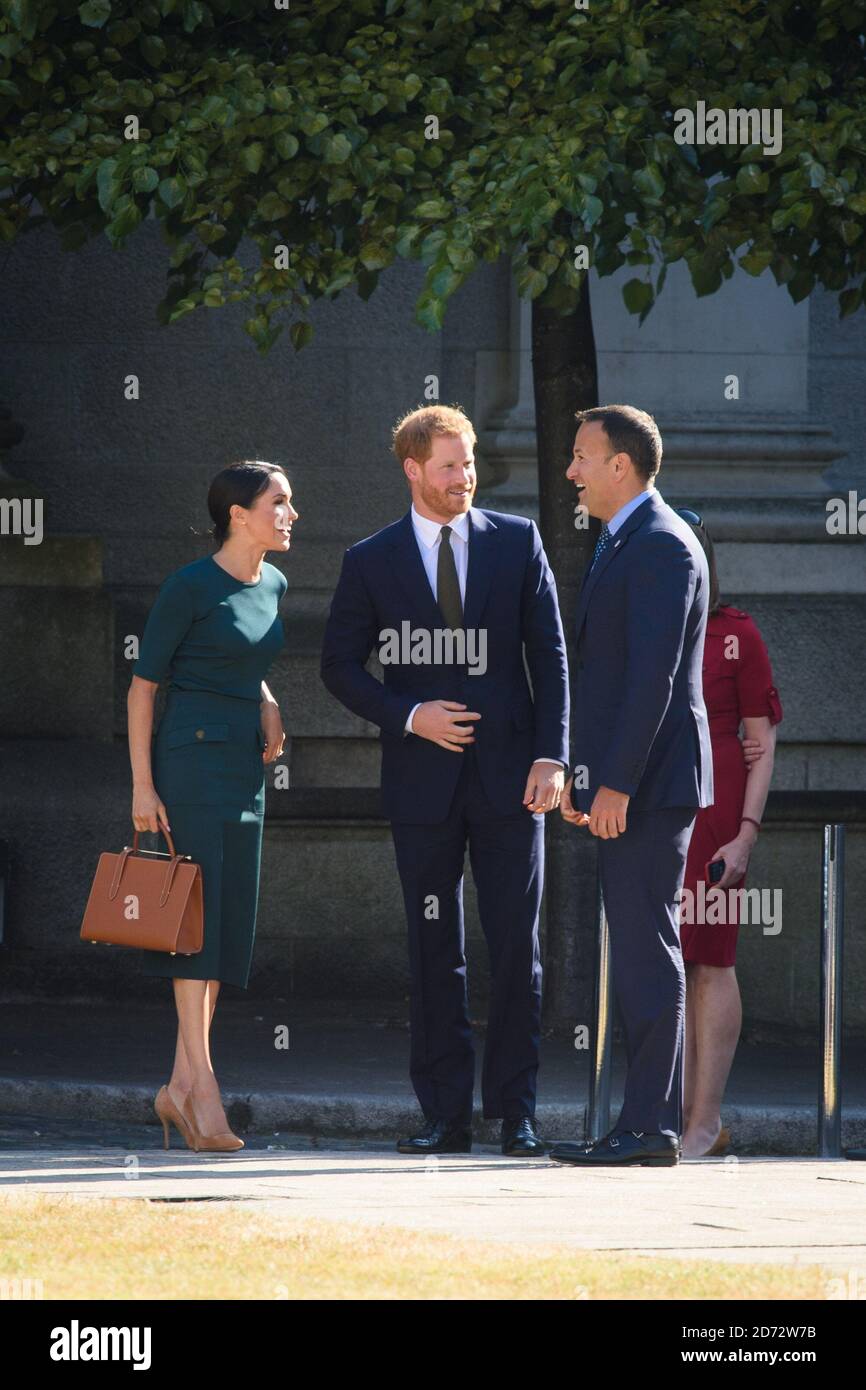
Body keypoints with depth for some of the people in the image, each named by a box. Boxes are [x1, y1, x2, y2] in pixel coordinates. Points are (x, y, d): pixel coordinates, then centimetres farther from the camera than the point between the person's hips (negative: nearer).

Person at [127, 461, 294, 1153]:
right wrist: (142, 784, -12)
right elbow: (144, 683, -8)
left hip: (245, 764, 8)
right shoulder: (190, 587, -11)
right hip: (193, 757, -8)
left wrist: (268, 707, 6)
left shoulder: (272, 585, 12)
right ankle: (201, 1081, -14)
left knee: (230, 920, 5)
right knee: (198, 911, -11)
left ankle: (181, 1085, 9)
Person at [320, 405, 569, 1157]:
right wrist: (408, 716, -10)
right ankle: (446, 1115, 7)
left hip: (507, 774, 0)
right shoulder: (371, 560, 3)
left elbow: (549, 655, 3)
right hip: (424, 781, 0)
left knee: (517, 946, -1)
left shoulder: (517, 542, 5)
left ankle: (516, 1113, 5)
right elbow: (340, 664, 5)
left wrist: (551, 755, -6)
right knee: (435, 952, 3)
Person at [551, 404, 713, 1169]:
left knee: (648, 950, -10)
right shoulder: (627, 545, 20)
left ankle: (649, 1126, -10)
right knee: (640, 952, 10)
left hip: (650, 783, -10)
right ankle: (651, 1123, 12)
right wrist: (584, 774, 20)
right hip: (625, 784, 10)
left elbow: (654, 674, -20)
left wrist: (616, 783, -22)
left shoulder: (662, 546, -13)